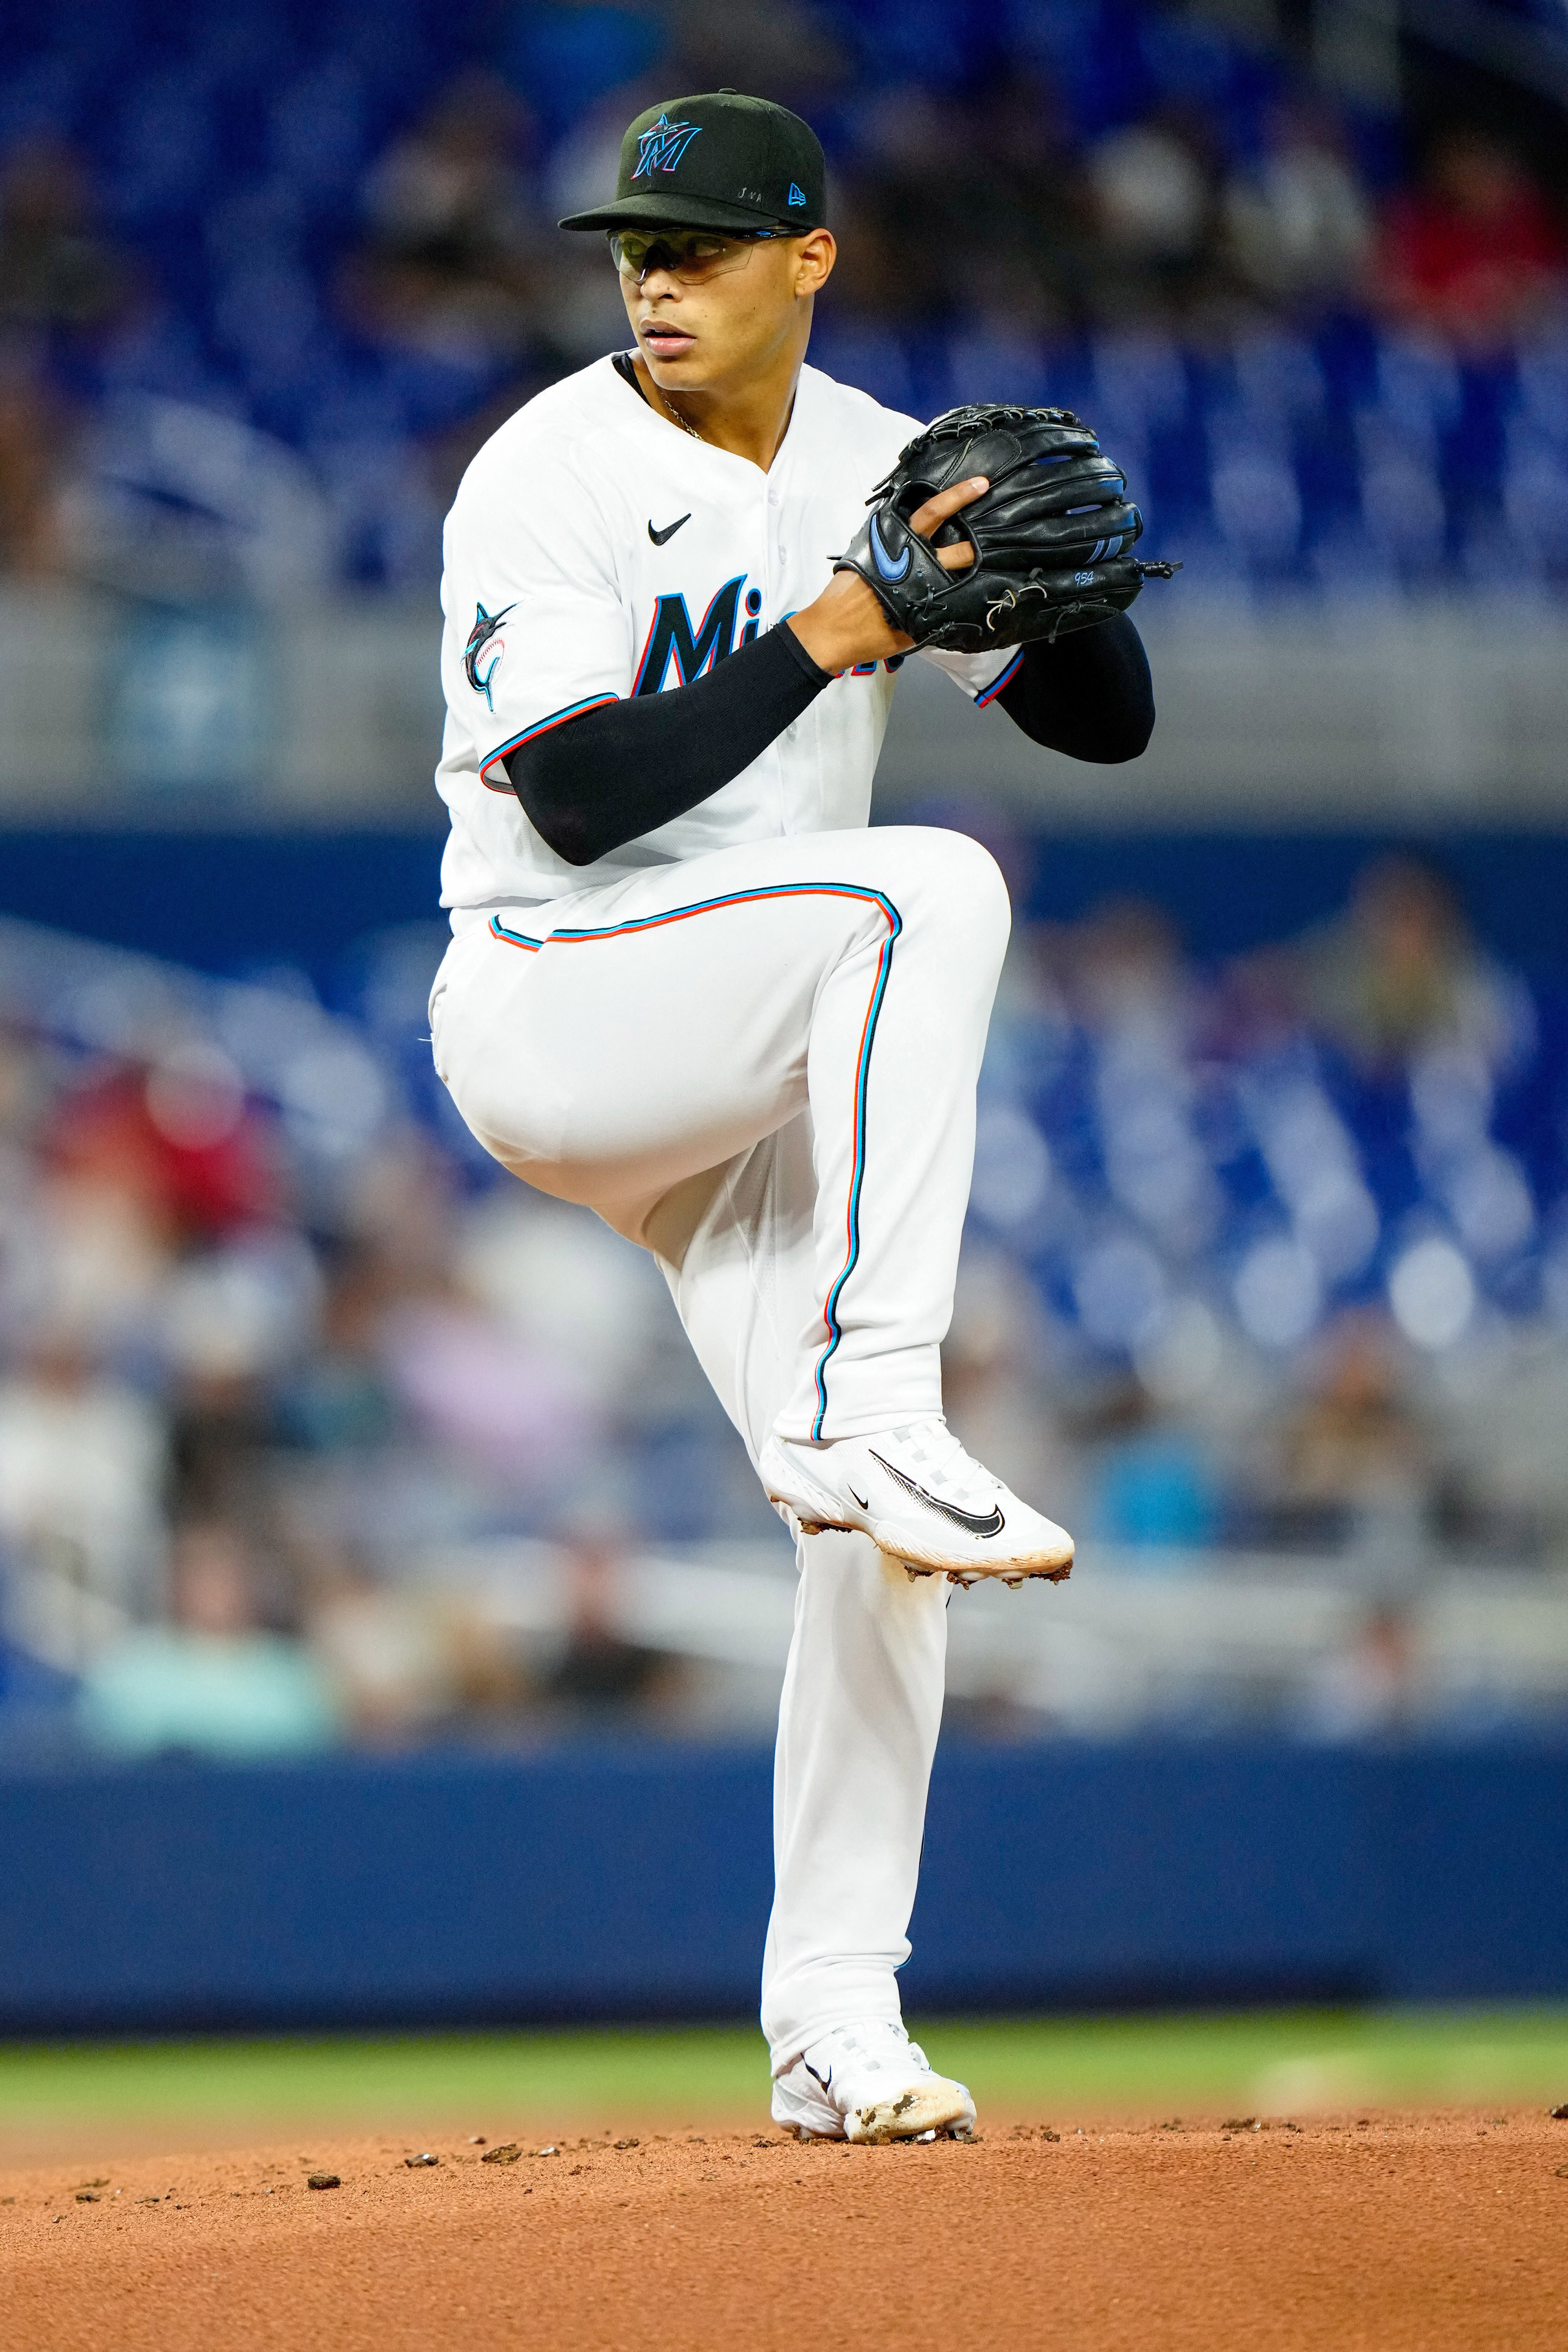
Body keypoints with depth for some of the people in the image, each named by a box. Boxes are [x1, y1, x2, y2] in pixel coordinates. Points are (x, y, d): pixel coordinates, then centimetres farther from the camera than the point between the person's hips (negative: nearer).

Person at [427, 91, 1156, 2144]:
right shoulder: (553, 477, -10)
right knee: (930, 890, -31)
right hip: (549, 1012, -6)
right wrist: (831, 637, -24)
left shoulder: (882, 471, 8)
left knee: (881, 1539, -1)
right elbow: (580, 797, -21)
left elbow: (1108, 722, 7)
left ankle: (835, 2023, 7)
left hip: (757, 1078, 6)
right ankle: (878, 1424, -33)